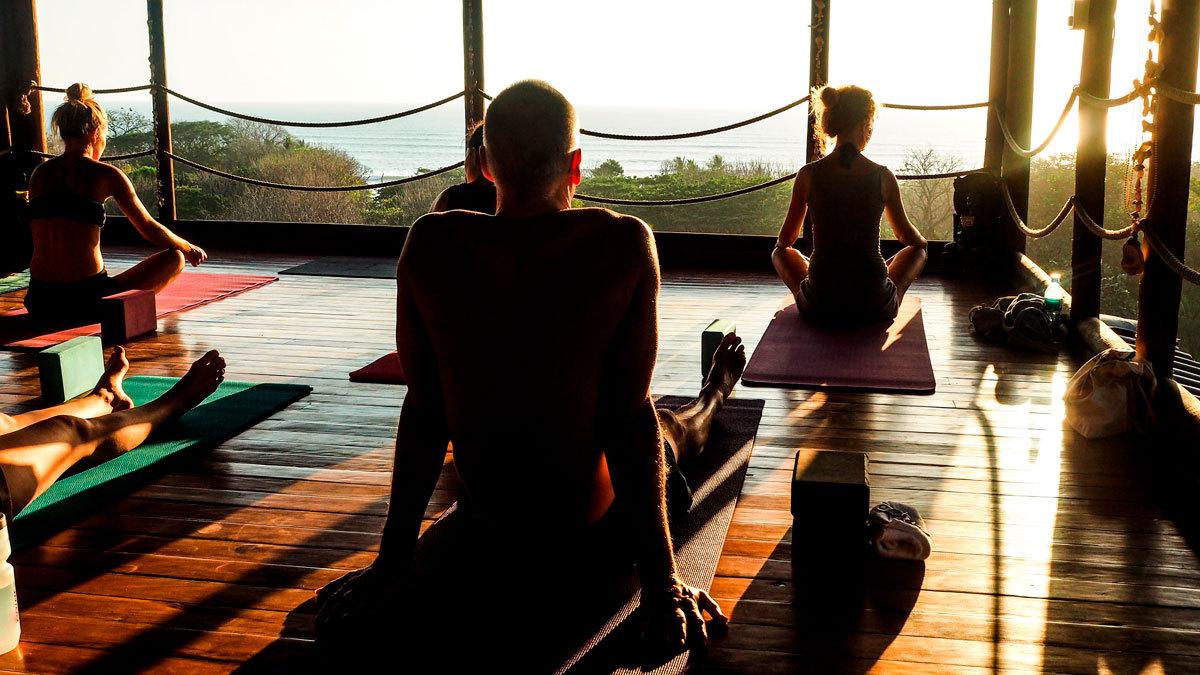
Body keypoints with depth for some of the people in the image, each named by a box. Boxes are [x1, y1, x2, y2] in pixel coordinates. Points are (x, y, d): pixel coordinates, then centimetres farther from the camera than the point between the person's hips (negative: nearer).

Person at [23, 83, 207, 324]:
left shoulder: (39, 174, 9)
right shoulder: (105, 174, -5)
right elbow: (149, 229, 4)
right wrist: (189, 249, 24)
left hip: (40, 303, 6)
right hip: (86, 302, -6)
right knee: (174, 257, 13)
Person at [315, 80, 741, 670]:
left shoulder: (430, 244, -13)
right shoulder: (625, 243, -19)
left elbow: (425, 412, -8)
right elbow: (629, 415, -18)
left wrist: (392, 559, 2)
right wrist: (661, 578, -11)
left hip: (486, 520, 3)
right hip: (594, 528, -3)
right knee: (674, 430, 30)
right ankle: (712, 402, 67)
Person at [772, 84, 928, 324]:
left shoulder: (808, 175, -6)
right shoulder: (883, 176, -6)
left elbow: (786, 240, 7)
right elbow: (906, 235, 11)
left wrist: (782, 245, 33)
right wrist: (920, 242, 36)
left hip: (819, 305, 0)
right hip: (875, 307, 0)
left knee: (780, 253, 31)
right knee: (919, 249, 29)